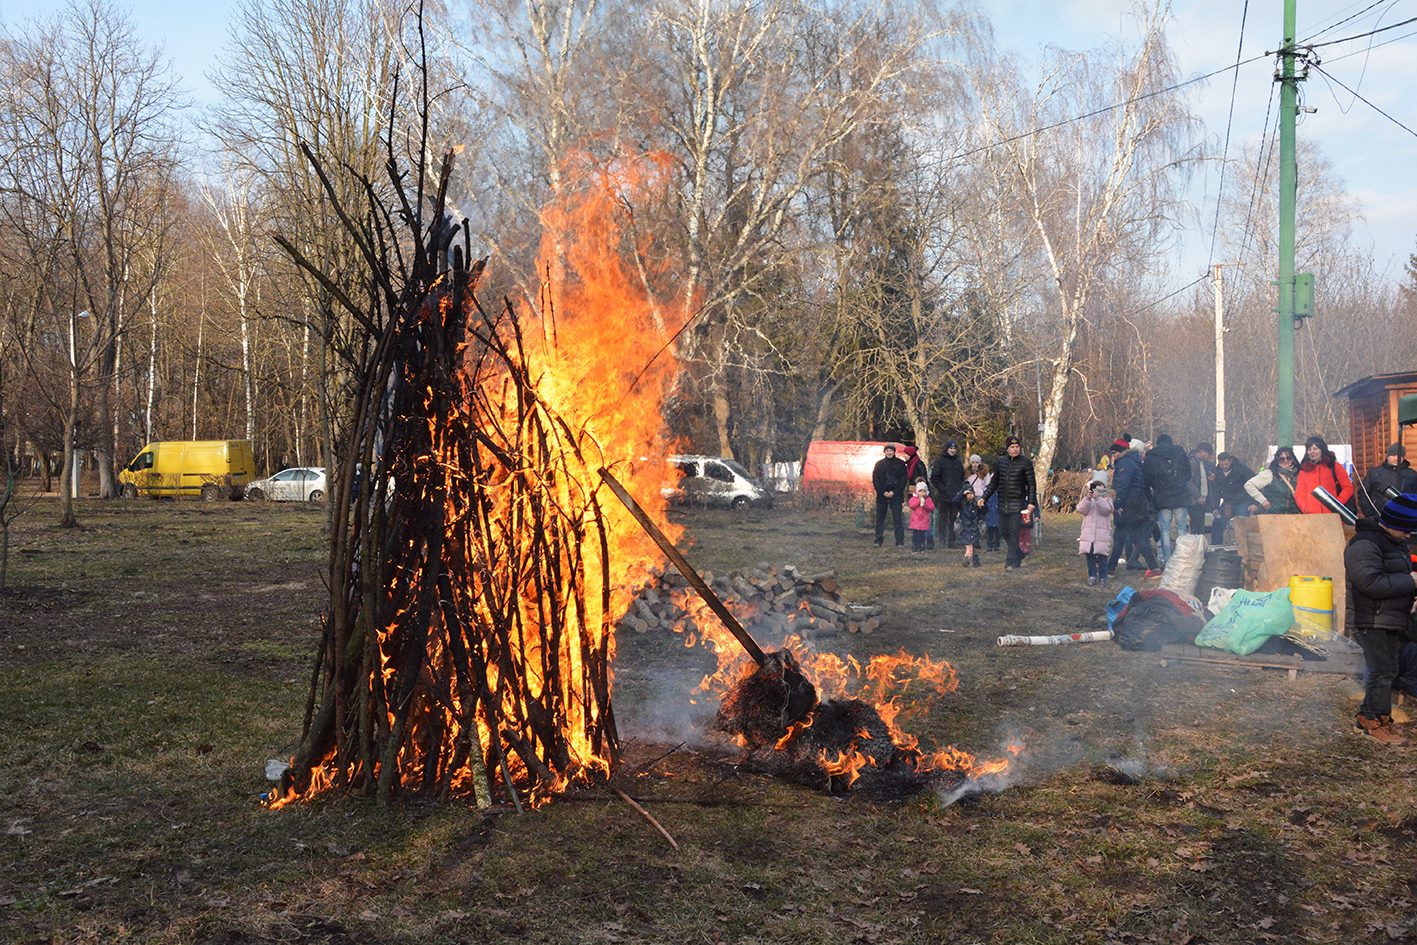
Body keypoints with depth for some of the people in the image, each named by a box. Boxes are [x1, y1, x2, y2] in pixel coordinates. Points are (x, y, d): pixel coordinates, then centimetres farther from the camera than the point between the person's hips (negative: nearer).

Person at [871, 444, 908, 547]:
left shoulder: (900, 464, 4)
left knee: (897, 519, -6)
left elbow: (904, 480, 1)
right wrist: (883, 492, -7)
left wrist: (894, 492, -10)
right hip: (882, 496, 2)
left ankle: (900, 542, -6)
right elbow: (875, 480, 5)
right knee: (880, 519, 5)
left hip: (896, 495, -2)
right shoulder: (879, 464, 9)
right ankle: (879, 540, 12)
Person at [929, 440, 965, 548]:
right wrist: (942, 489, -11)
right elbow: (934, 478, -3)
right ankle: (943, 541, -1)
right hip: (944, 496, -4)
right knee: (944, 519, -2)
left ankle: (951, 541, 8)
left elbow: (962, 478, 21)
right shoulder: (940, 461, 0)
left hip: (956, 496, 4)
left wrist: (960, 490, 7)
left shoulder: (958, 463, 15)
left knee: (953, 518, 5)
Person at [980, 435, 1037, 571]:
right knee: (1003, 531, 9)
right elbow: (994, 482, 16)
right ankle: (1018, 554, 28)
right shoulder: (1001, 461, 8)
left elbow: (1031, 484, -4)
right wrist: (984, 497, 10)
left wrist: (1031, 502, -12)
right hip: (1003, 503, 5)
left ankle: (1012, 562, -3)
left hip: (1018, 503, -5)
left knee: (1014, 533, -8)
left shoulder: (1025, 463, -4)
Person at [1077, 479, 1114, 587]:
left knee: (1101, 555, -4)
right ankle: (1092, 576, 10)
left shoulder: (1106, 499, 7)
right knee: (1089, 554, 2)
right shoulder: (1086, 499, 13)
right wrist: (1087, 498, -19)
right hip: (1088, 532, 2)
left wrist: (1097, 498, -25)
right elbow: (1081, 509, -4)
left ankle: (1103, 577, 5)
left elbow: (1106, 509, -13)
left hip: (1102, 533, -2)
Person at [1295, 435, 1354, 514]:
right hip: (1311, 516, 1)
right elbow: (1299, 494, 11)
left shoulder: (1334, 466, 9)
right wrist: (1305, 508, -8)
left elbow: (1348, 488, 6)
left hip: (1332, 515, -1)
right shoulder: (1304, 470, 14)